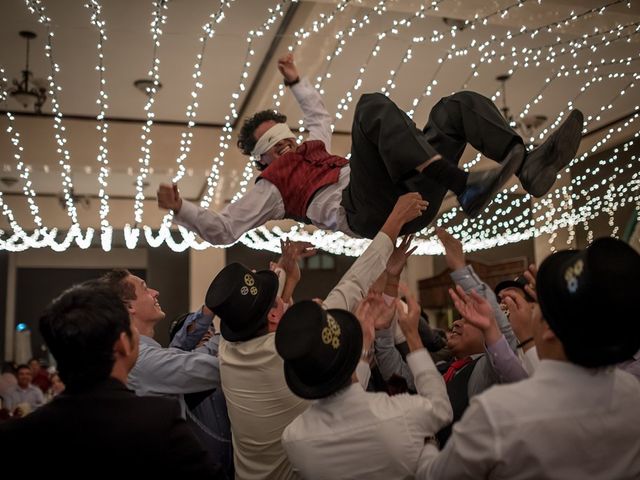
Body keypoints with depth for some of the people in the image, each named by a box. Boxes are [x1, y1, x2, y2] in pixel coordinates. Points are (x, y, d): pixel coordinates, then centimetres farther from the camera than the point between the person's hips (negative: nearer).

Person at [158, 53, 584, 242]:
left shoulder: (313, 149, 38)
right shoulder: (271, 186, 17)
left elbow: (321, 115, 57)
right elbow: (224, 229, 8)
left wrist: (296, 82, 54)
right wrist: (180, 207, -4)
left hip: (409, 200, 8)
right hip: (367, 214, -8)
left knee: (459, 104, 2)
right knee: (373, 105, -27)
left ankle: (529, 168, -25)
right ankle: (466, 187, -42)